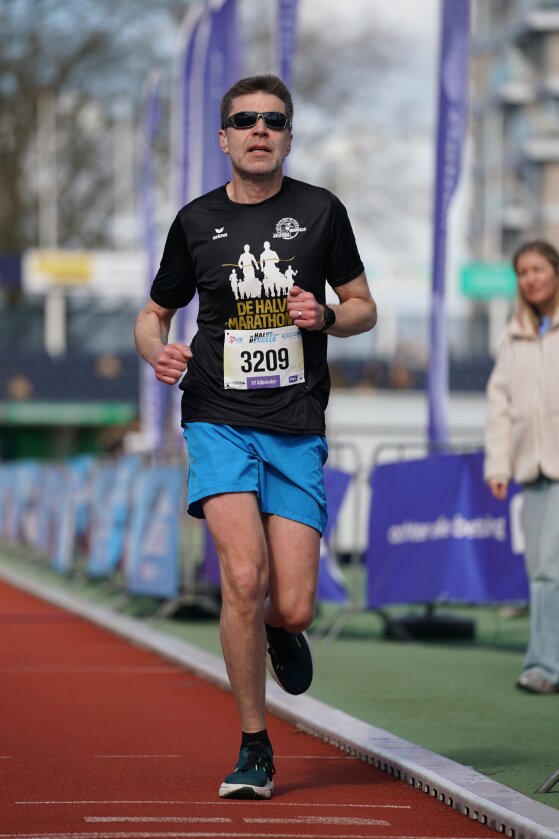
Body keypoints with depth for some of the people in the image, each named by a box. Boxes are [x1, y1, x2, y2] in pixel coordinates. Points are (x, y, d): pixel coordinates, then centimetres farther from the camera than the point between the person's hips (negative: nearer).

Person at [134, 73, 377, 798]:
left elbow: (364, 308, 13)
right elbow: (153, 313, 18)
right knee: (244, 578, -19)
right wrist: (157, 350, -5)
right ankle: (253, 748, -5)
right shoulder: (197, 221, 7)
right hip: (218, 420, -1)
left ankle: (281, 634, 35)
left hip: (298, 430, 1)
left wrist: (325, 317, -9)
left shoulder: (319, 211, 6)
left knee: (292, 607, -6)